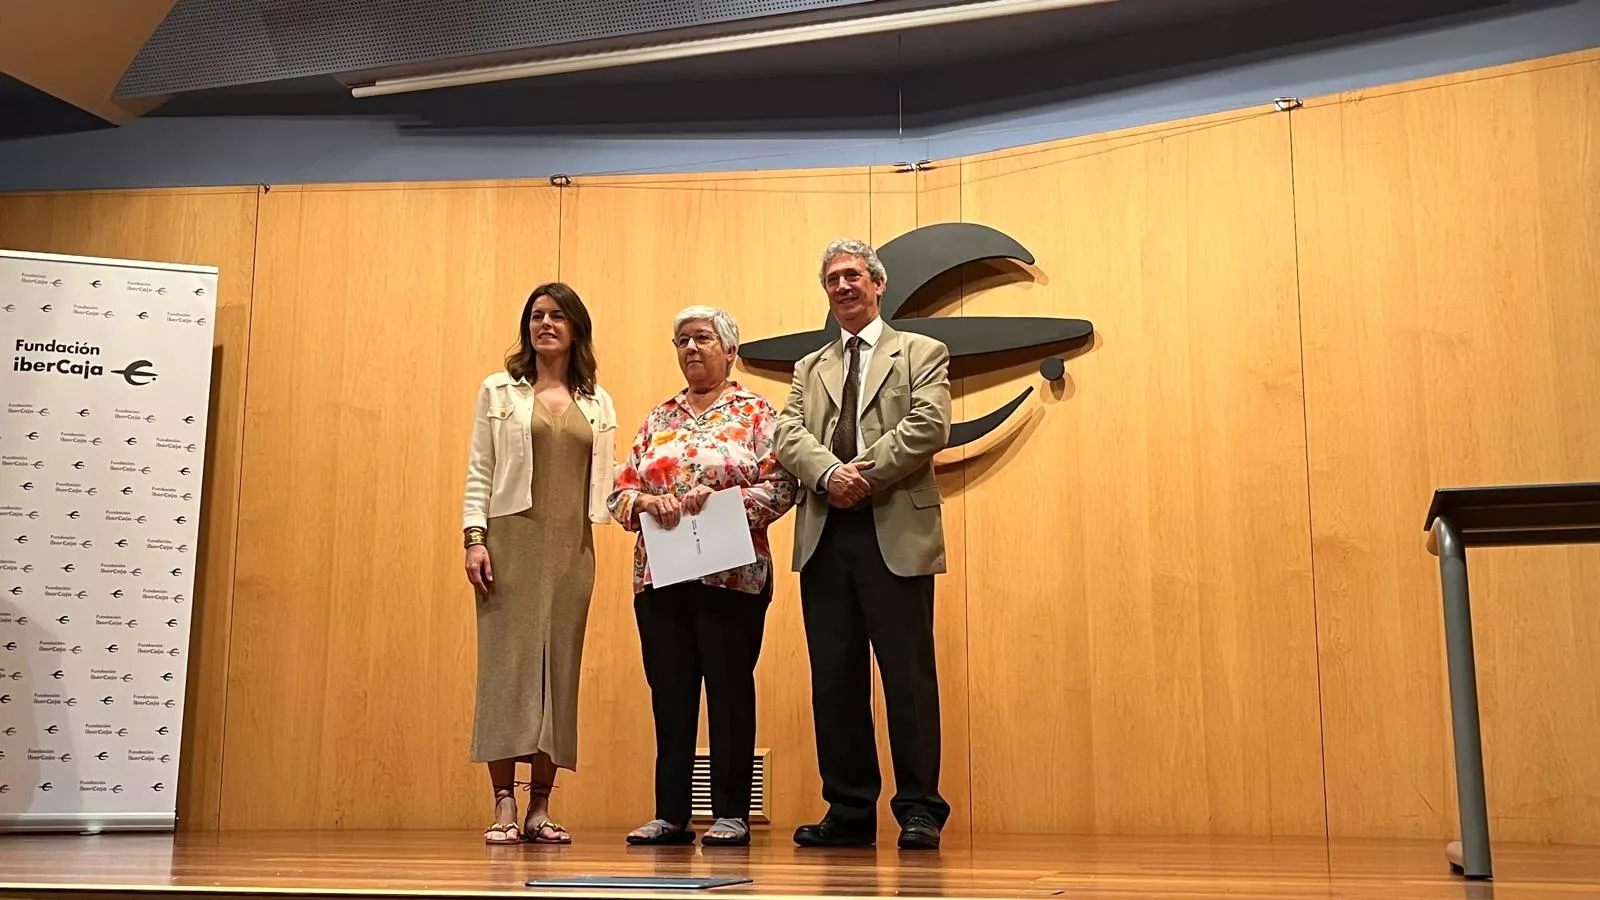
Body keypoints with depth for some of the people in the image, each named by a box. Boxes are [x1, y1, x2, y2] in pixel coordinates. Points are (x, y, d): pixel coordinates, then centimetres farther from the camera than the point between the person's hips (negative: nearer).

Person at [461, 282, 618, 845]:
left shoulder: (598, 403, 16)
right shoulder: (499, 391, 9)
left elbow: (607, 479, 14)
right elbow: (480, 472, 4)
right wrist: (474, 537, -7)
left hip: (572, 548, 2)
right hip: (512, 540, -2)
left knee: (559, 667, 1)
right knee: (507, 662, -7)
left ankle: (540, 809, 6)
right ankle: (504, 808, -3)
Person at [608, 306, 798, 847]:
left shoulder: (756, 413, 3)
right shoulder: (658, 420, 16)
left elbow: (781, 487, -7)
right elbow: (620, 493, 12)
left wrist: (718, 497, -18)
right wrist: (646, 502, -10)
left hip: (731, 576, -4)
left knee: (730, 690, 0)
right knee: (669, 692, 6)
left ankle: (731, 813, 9)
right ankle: (670, 814, 13)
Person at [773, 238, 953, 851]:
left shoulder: (921, 353, 10)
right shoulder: (809, 369, 22)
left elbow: (929, 426, -6)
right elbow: (788, 435, 5)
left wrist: (866, 475, -12)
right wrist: (830, 472, -14)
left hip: (896, 532, -4)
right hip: (824, 536, 4)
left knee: (908, 675, -3)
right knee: (834, 679, 5)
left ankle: (919, 809, 7)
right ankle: (849, 811, 13)